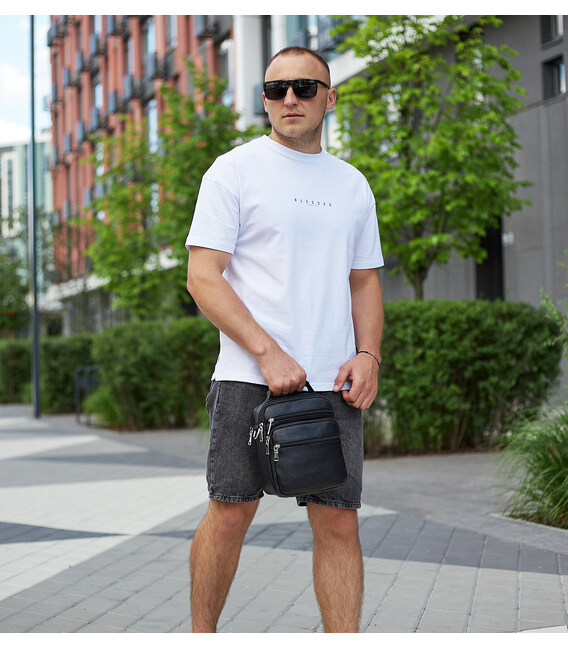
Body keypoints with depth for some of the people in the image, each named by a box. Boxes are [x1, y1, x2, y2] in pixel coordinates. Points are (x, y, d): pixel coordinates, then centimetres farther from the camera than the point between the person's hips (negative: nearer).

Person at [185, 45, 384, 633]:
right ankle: (201, 635, 18)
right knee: (230, 514, 1)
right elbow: (203, 278, -6)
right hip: (249, 378, -4)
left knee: (339, 522, 1)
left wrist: (368, 355, 2)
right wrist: (269, 353, -15)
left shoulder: (352, 184, 16)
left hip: (333, 384, 4)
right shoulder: (234, 170, 1)